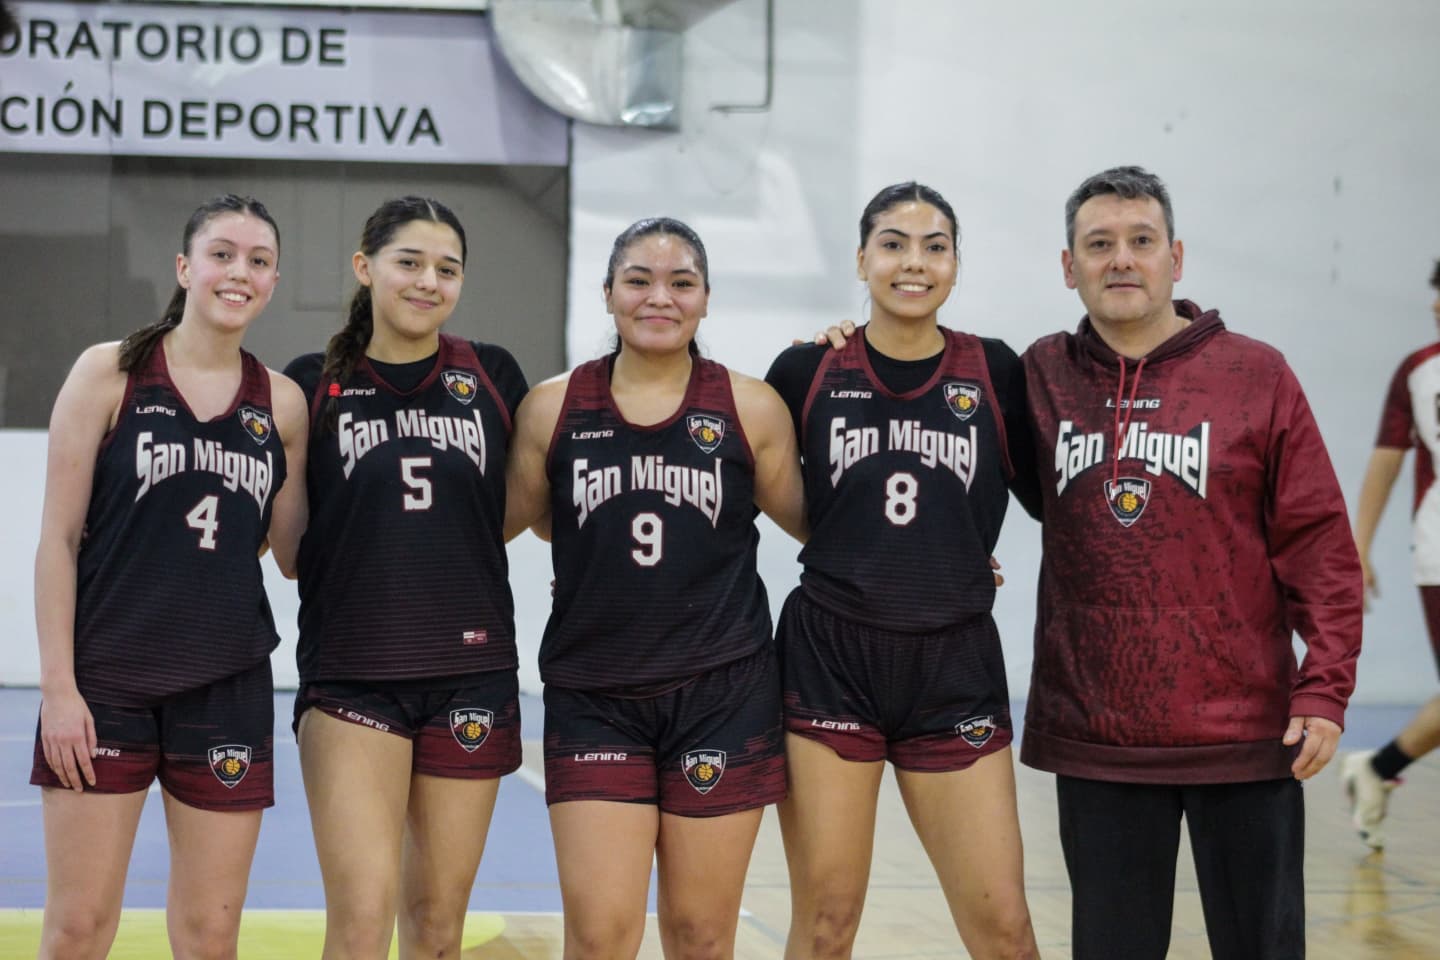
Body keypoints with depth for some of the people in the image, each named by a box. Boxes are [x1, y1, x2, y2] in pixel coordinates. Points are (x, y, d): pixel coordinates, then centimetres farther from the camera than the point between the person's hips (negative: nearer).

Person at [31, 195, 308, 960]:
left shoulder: (282, 404, 6)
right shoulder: (110, 373, -2)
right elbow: (59, 537, -4)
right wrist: (58, 687, -9)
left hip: (229, 690, 3)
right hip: (106, 685, -3)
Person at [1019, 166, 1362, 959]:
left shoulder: (1257, 377, -2)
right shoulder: (1042, 377, 5)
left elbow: (1319, 544, -2)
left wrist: (1324, 689, -10)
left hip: (1244, 737, -2)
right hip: (1096, 741, 2)